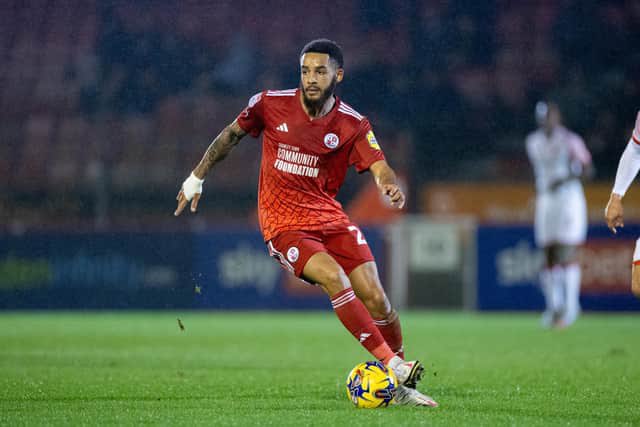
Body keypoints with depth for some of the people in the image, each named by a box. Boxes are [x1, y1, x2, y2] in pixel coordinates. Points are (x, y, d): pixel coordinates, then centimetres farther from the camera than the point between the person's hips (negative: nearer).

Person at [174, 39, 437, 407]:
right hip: (283, 225, -2)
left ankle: (403, 387, 7)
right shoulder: (270, 104, -4)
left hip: (330, 219, 2)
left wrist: (392, 187, -40)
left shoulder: (353, 125, -4)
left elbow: (380, 169, -16)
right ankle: (392, 364, -28)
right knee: (333, 276, -29)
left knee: (376, 299, -12)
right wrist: (197, 178, 16)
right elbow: (232, 134, 13)